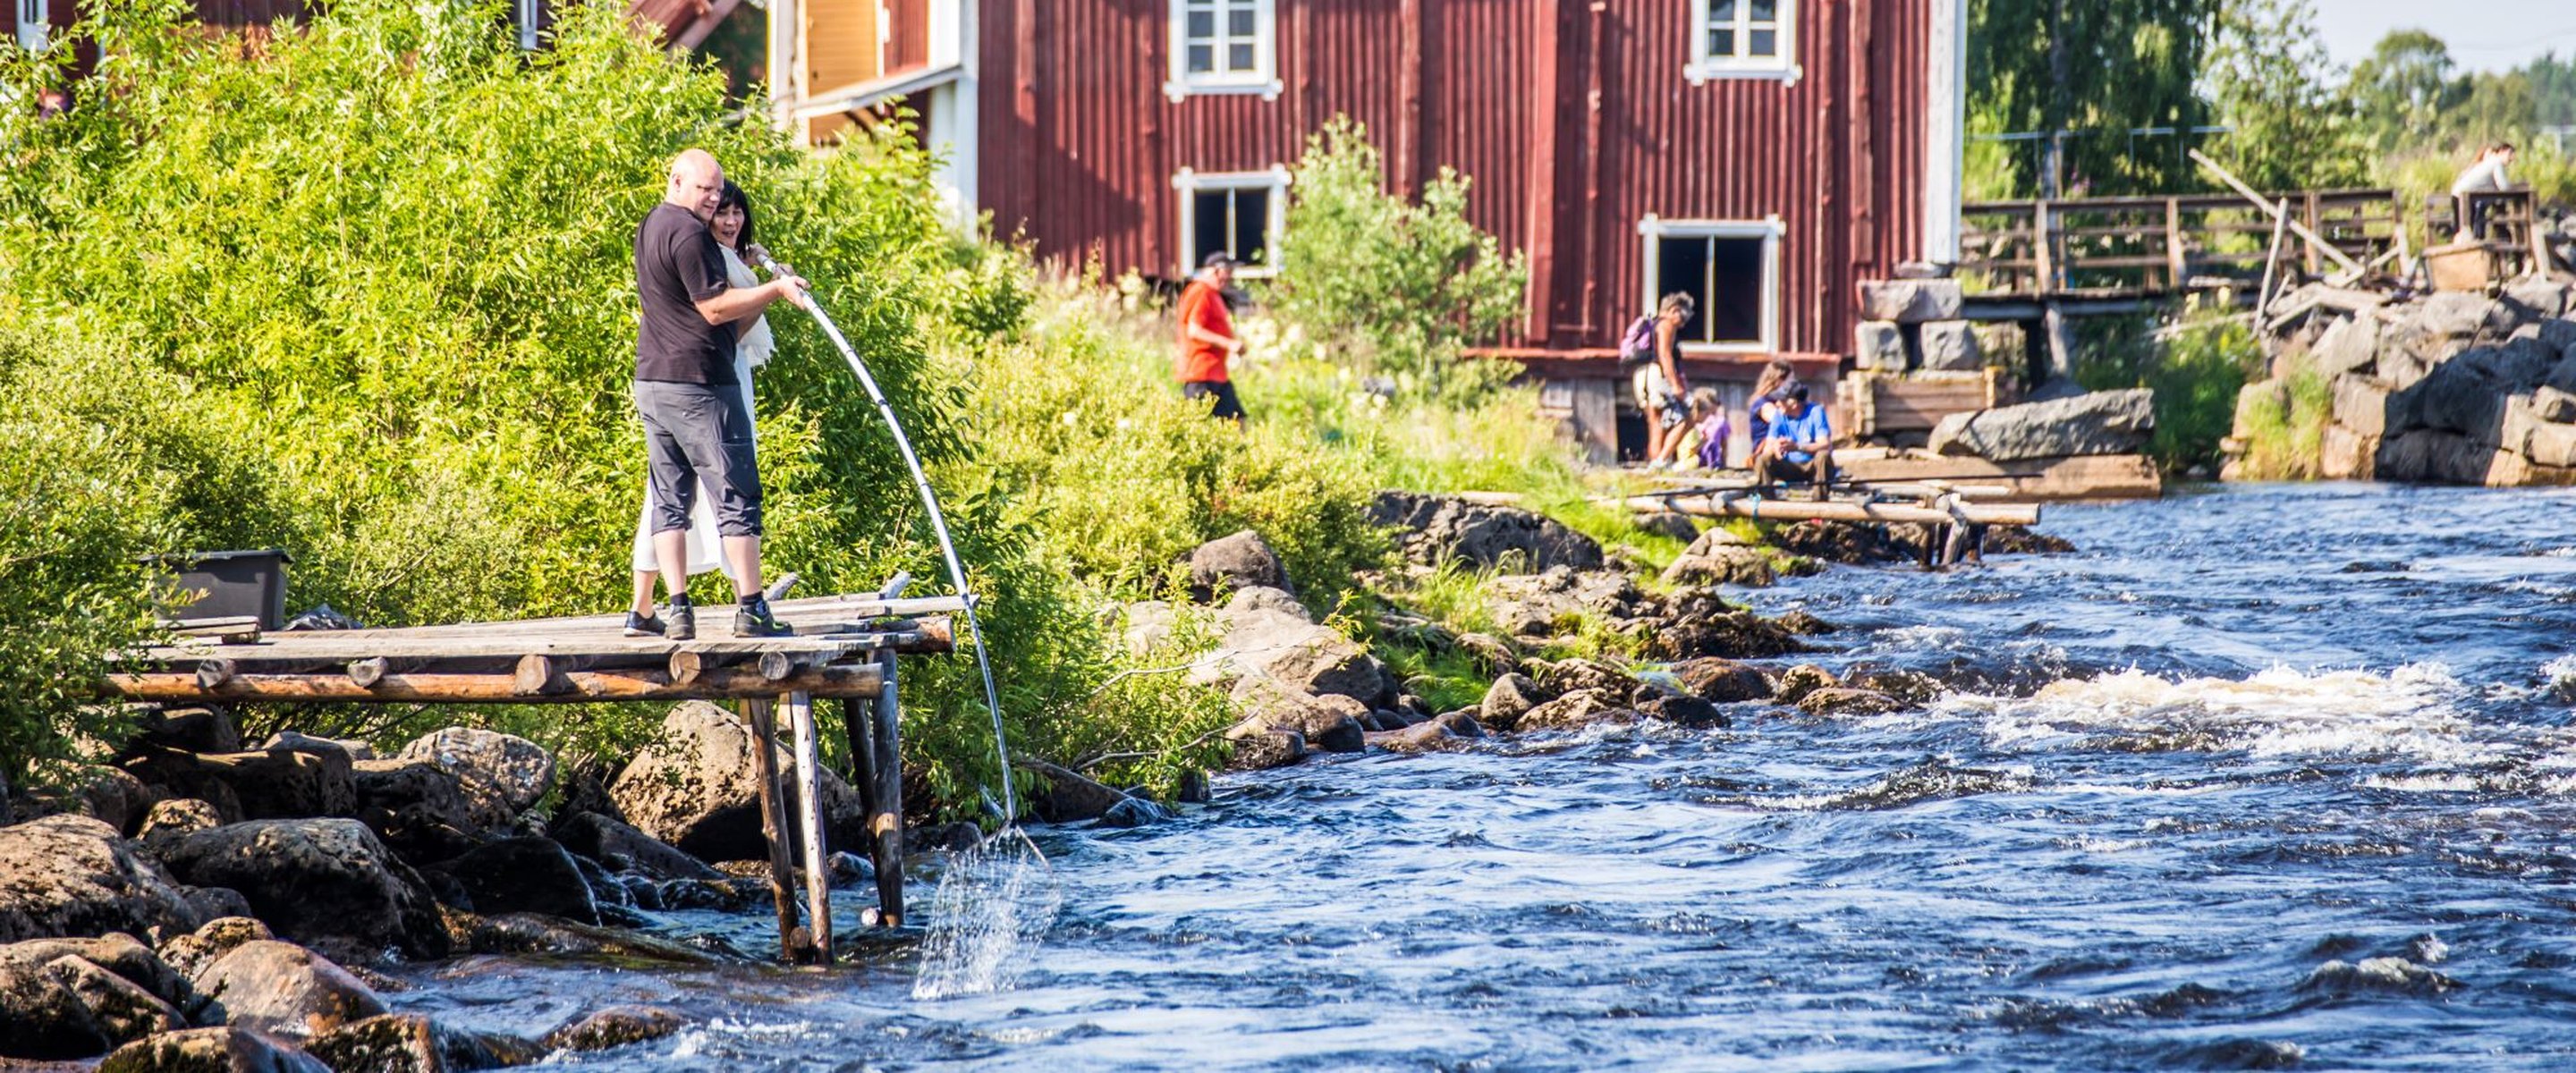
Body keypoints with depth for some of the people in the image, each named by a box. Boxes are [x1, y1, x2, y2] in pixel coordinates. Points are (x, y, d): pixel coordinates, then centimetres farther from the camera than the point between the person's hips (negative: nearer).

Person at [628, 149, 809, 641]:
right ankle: (750, 610, -6)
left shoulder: (650, 227, 16)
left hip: (651, 380, 9)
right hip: (698, 384, -9)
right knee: (735, 496, -4)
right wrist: (775, 289, -12)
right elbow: (715, 307, -17)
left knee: (669, 499, 8)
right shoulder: (688, 233, -15)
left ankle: (677, 609, 2)